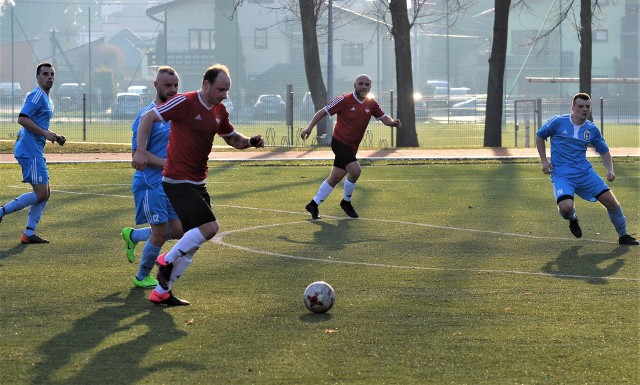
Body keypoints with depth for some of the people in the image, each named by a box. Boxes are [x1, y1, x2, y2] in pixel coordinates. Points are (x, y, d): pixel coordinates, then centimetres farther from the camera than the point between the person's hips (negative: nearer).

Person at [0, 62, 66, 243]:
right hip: (30, 151, -10)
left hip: (35, 151, 10)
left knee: (45, 194, 9)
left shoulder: (46, 99, 20)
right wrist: (45, 133, -21)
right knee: (40, 193, -12)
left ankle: (29, 233, 10)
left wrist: (55, 137, 15)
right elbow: (22, 119, -22)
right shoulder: (37, 95, -12)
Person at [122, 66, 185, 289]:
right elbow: (137, 153, -15)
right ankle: (142, 277, 16)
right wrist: (167, 163, -22)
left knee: (178, 231, 6)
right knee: (161, 232, -6)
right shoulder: (148, 115, -13)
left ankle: (133, 236, 29)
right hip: (150, 183, -8)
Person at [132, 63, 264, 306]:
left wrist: (250, 142, 2)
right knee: (209, 226, -20)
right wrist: (141, 151, -20)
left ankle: (161, 292, 18)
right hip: (178, 182, -9)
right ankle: (167, 261, -1)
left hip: (197, 183, 9)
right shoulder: (185, 103, -14)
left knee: (193, 242, 10)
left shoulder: (219, 111, 9)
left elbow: (232, 138, 23)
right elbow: (148, 117, -12)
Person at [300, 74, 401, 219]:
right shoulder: (345, 100, -12)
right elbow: (323, 112, -8)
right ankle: (346, 202, -1)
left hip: (351, 147, 7)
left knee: (335, 177, 11)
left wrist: (393, 122, -15)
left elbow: (384, 118, 8)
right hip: (340, 141, -7)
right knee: (355, 170, -23)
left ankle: (313, 205, 23)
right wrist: (309, 128, -14)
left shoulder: (372, 104, 5)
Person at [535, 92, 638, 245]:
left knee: (610, 201, -4)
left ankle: (623, 236, 16)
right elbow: (539, 136, 8)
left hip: (585, 172, 4)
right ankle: (572, 219, 12)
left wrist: (610, 170, -2)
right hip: (561, 174, -4)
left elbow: (604, 151, 15)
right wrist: (544, 161, 0)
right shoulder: (558, 122, -6)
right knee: (566, 207, -28)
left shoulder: (592, 129, 4)